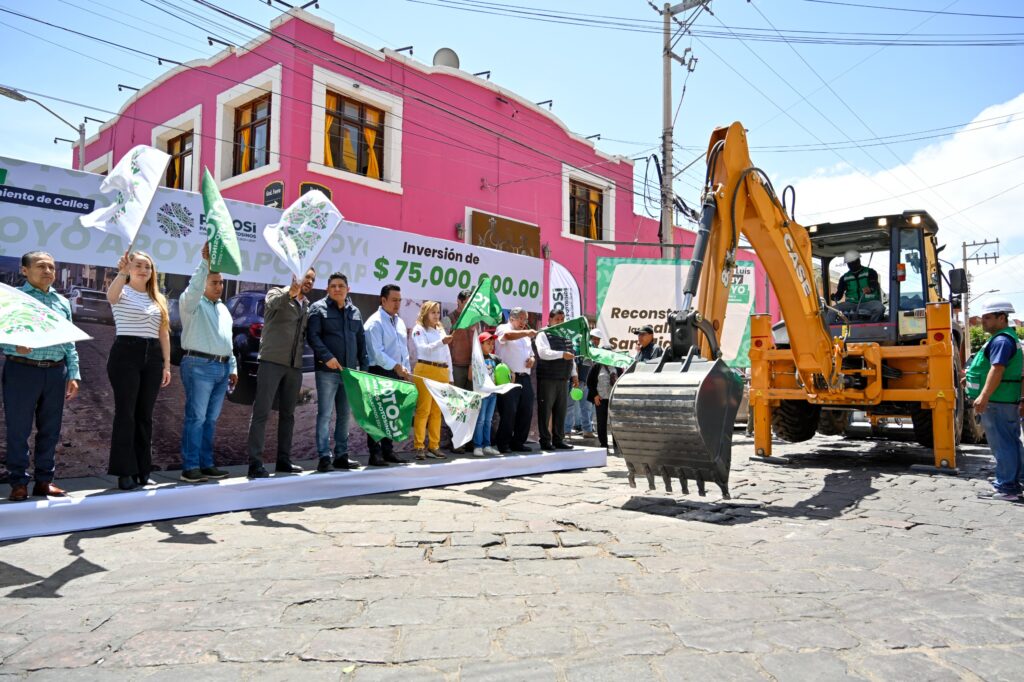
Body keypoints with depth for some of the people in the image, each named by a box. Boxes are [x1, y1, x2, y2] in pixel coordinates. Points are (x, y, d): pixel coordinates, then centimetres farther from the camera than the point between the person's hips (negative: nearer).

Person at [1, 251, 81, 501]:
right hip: (21, 370, -4)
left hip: (56, 372, 4)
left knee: (50, 429, 9)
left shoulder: (62, 302, 14)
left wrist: (73, 375, 9)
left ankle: (44, 480, 20)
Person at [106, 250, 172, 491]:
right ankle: (125, 472, 1)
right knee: (126, 413, -4)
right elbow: (111, 295, -26)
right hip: (126, 354, -5)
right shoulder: (122, 292, 1)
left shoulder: (158, 299, 17)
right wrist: (122, 272, -44)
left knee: (145, 415, 8)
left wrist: (166, 364, 9)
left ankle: (142, 470, 15)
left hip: (152, 356, 5)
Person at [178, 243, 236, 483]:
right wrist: (205, 261, -28)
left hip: (222, 367, 7)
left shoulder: (223, 309, 22)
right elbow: (194, 287, -24)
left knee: (210, 419, 9)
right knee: (196, 418, -7)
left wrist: (232, 367, 20)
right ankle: (190, 467, -4)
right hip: (200, 365, -7)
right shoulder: (192, 303, 0)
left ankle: (206, 464, 13)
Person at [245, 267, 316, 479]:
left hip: (294, 366, 7)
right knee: (261, 412, -7)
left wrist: (302, 351, 11)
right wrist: (291, 293, -44)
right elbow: (273, 302, -26)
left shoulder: (306, 305, 18)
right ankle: (255, 463, -7)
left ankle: (283, 461, 19)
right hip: (272, 361, -7)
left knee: (287, 414, 11)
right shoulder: (277, 293, -1)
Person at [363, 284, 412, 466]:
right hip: (380, 373, -8)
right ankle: (375, 454, -1)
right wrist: (396, 367, -19)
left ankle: (388, 451, 19)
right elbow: (377, 352, -17)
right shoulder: (375, 322, -9)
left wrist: (407, 372, 13)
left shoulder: (400, 322, 16)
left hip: (397, 373, 8)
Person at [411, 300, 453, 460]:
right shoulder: (419, 329, 2)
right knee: (423, 410, -7)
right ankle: (419, 447, -4)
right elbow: (424, 349, -14)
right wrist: (441, 342, -29)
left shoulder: (441, 330, 21)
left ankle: (434, 446, 11)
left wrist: (450, 375, 15)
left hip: (442, 372, 6)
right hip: (425, 371, -6)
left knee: (437, 411, 6)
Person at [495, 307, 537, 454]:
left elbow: (531, 352, 31)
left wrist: (532, 358, 8)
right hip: (509, 378, -7)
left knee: (526, 412, 7)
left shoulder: (525, 335, 24)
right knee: (508, 412, -6)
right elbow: (507, 336, -24)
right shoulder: (503, 328, 0)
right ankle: (503, 444, 3)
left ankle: (518, 443, 17)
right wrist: (526, 332, -37)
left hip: (525, 378, 7)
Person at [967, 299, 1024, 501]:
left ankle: (1005, 488, -2)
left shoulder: (1001, 340, -16)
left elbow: (997, 370, -25)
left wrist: (983, 396, -29)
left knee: (1001, 444, -6)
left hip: (997, 401, -11)